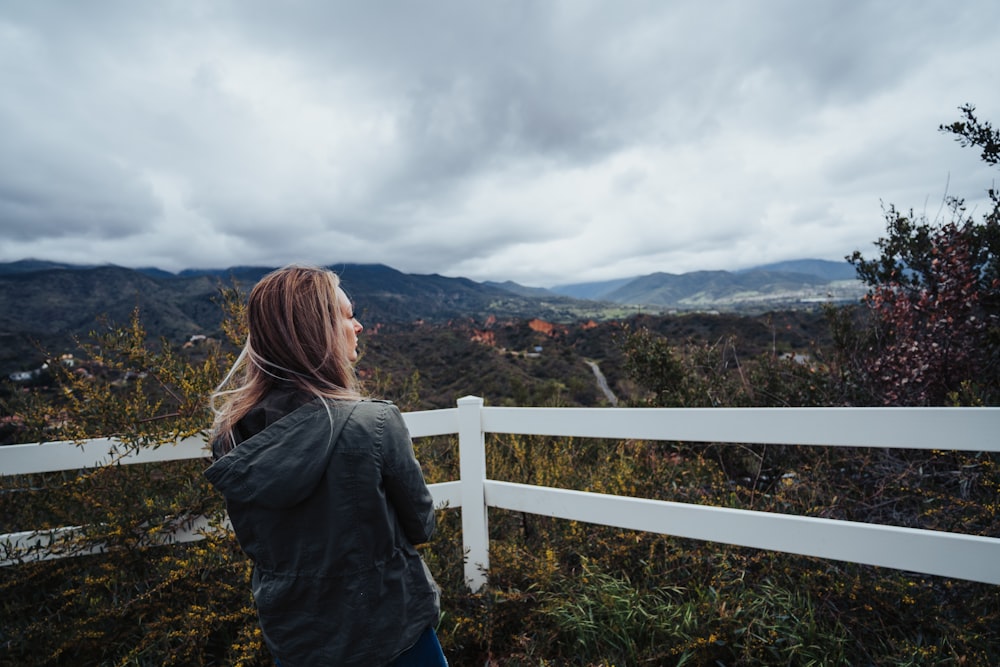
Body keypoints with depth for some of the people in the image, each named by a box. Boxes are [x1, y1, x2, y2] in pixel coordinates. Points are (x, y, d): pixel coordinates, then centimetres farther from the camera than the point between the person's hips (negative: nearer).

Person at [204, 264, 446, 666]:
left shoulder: (230, 435, -14)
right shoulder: (375, 423, -28)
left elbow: (254, 542, 2)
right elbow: (421, 526, -13)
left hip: (291, 634, 4)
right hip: (390, 628, -3)